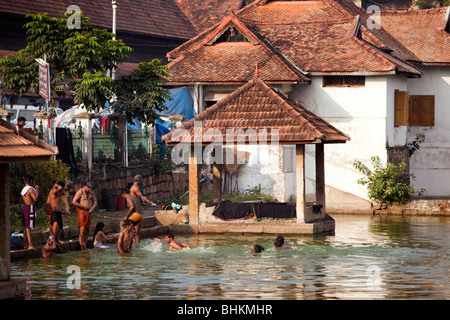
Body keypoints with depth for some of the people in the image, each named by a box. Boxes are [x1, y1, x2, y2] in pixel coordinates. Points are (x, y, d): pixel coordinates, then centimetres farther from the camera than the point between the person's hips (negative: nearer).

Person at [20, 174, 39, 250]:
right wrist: (37, 190, -11)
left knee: (25, 227, 14)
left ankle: (25, 244, 20)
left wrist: (34, 187, 23)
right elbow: (35, 198, -23)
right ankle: (30, 245, -13)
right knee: (28, 227, -11)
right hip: (30, 208, -9)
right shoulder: (30, 189, -15)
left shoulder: (23, 189, 13)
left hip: (25, 207, 9)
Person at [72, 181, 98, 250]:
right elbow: (74, 202, -16)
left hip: (88, 212, 6)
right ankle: (81, 247, -10)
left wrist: (92, 208, -9)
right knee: (82, 230, -12)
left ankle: (85, 246, 10)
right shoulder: (80, 192, -10)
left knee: (87, 229, 4)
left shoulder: (91, 192, 8)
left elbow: (95, 202, 12)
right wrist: (83, 207, -15)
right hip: (81, 212, -6)